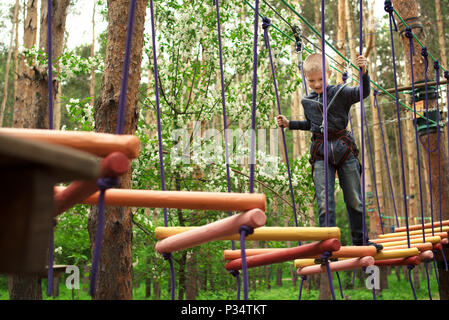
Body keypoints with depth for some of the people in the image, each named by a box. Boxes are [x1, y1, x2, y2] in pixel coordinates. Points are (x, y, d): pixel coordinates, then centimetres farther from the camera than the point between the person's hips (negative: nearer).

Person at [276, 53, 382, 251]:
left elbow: (363, 93, -14)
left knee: (354, 199, 7)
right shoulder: (307, 101, 11)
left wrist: (364, 72, -29)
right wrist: (289, 124, 17)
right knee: (324, 201, -7)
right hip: (321, 153, 2)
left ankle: (360, 240, 20)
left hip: (344, 148, -2)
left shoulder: (340, 92, -1)